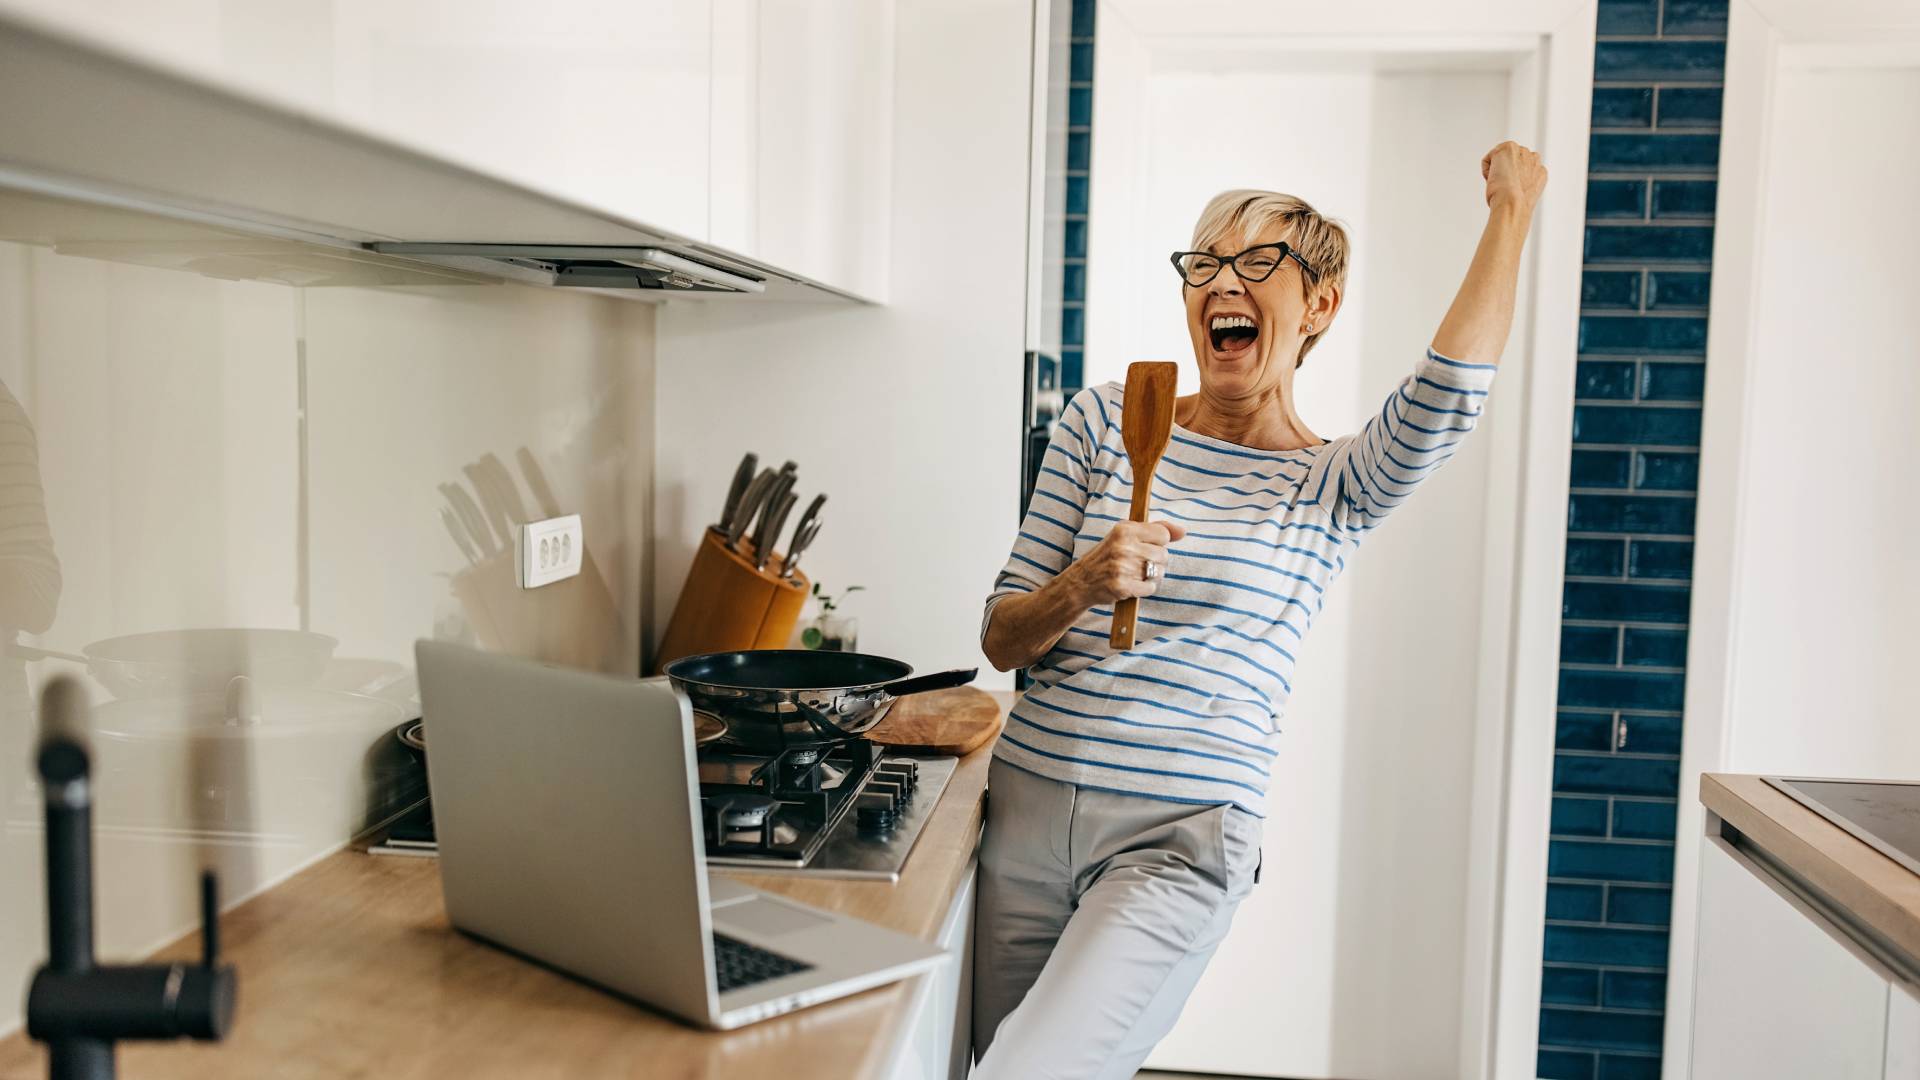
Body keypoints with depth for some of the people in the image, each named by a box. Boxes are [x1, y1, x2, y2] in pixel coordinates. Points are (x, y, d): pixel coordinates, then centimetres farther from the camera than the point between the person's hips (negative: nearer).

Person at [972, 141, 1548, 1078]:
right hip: (1027, 809, 3)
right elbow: (1002, 641, 6)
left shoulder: (1333, 487, 3)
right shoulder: (1104, 420, 6)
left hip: (1178, 844, -3)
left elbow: (1446, 395, -20)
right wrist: (1082, 584, -15)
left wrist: (1511, 208, -9)